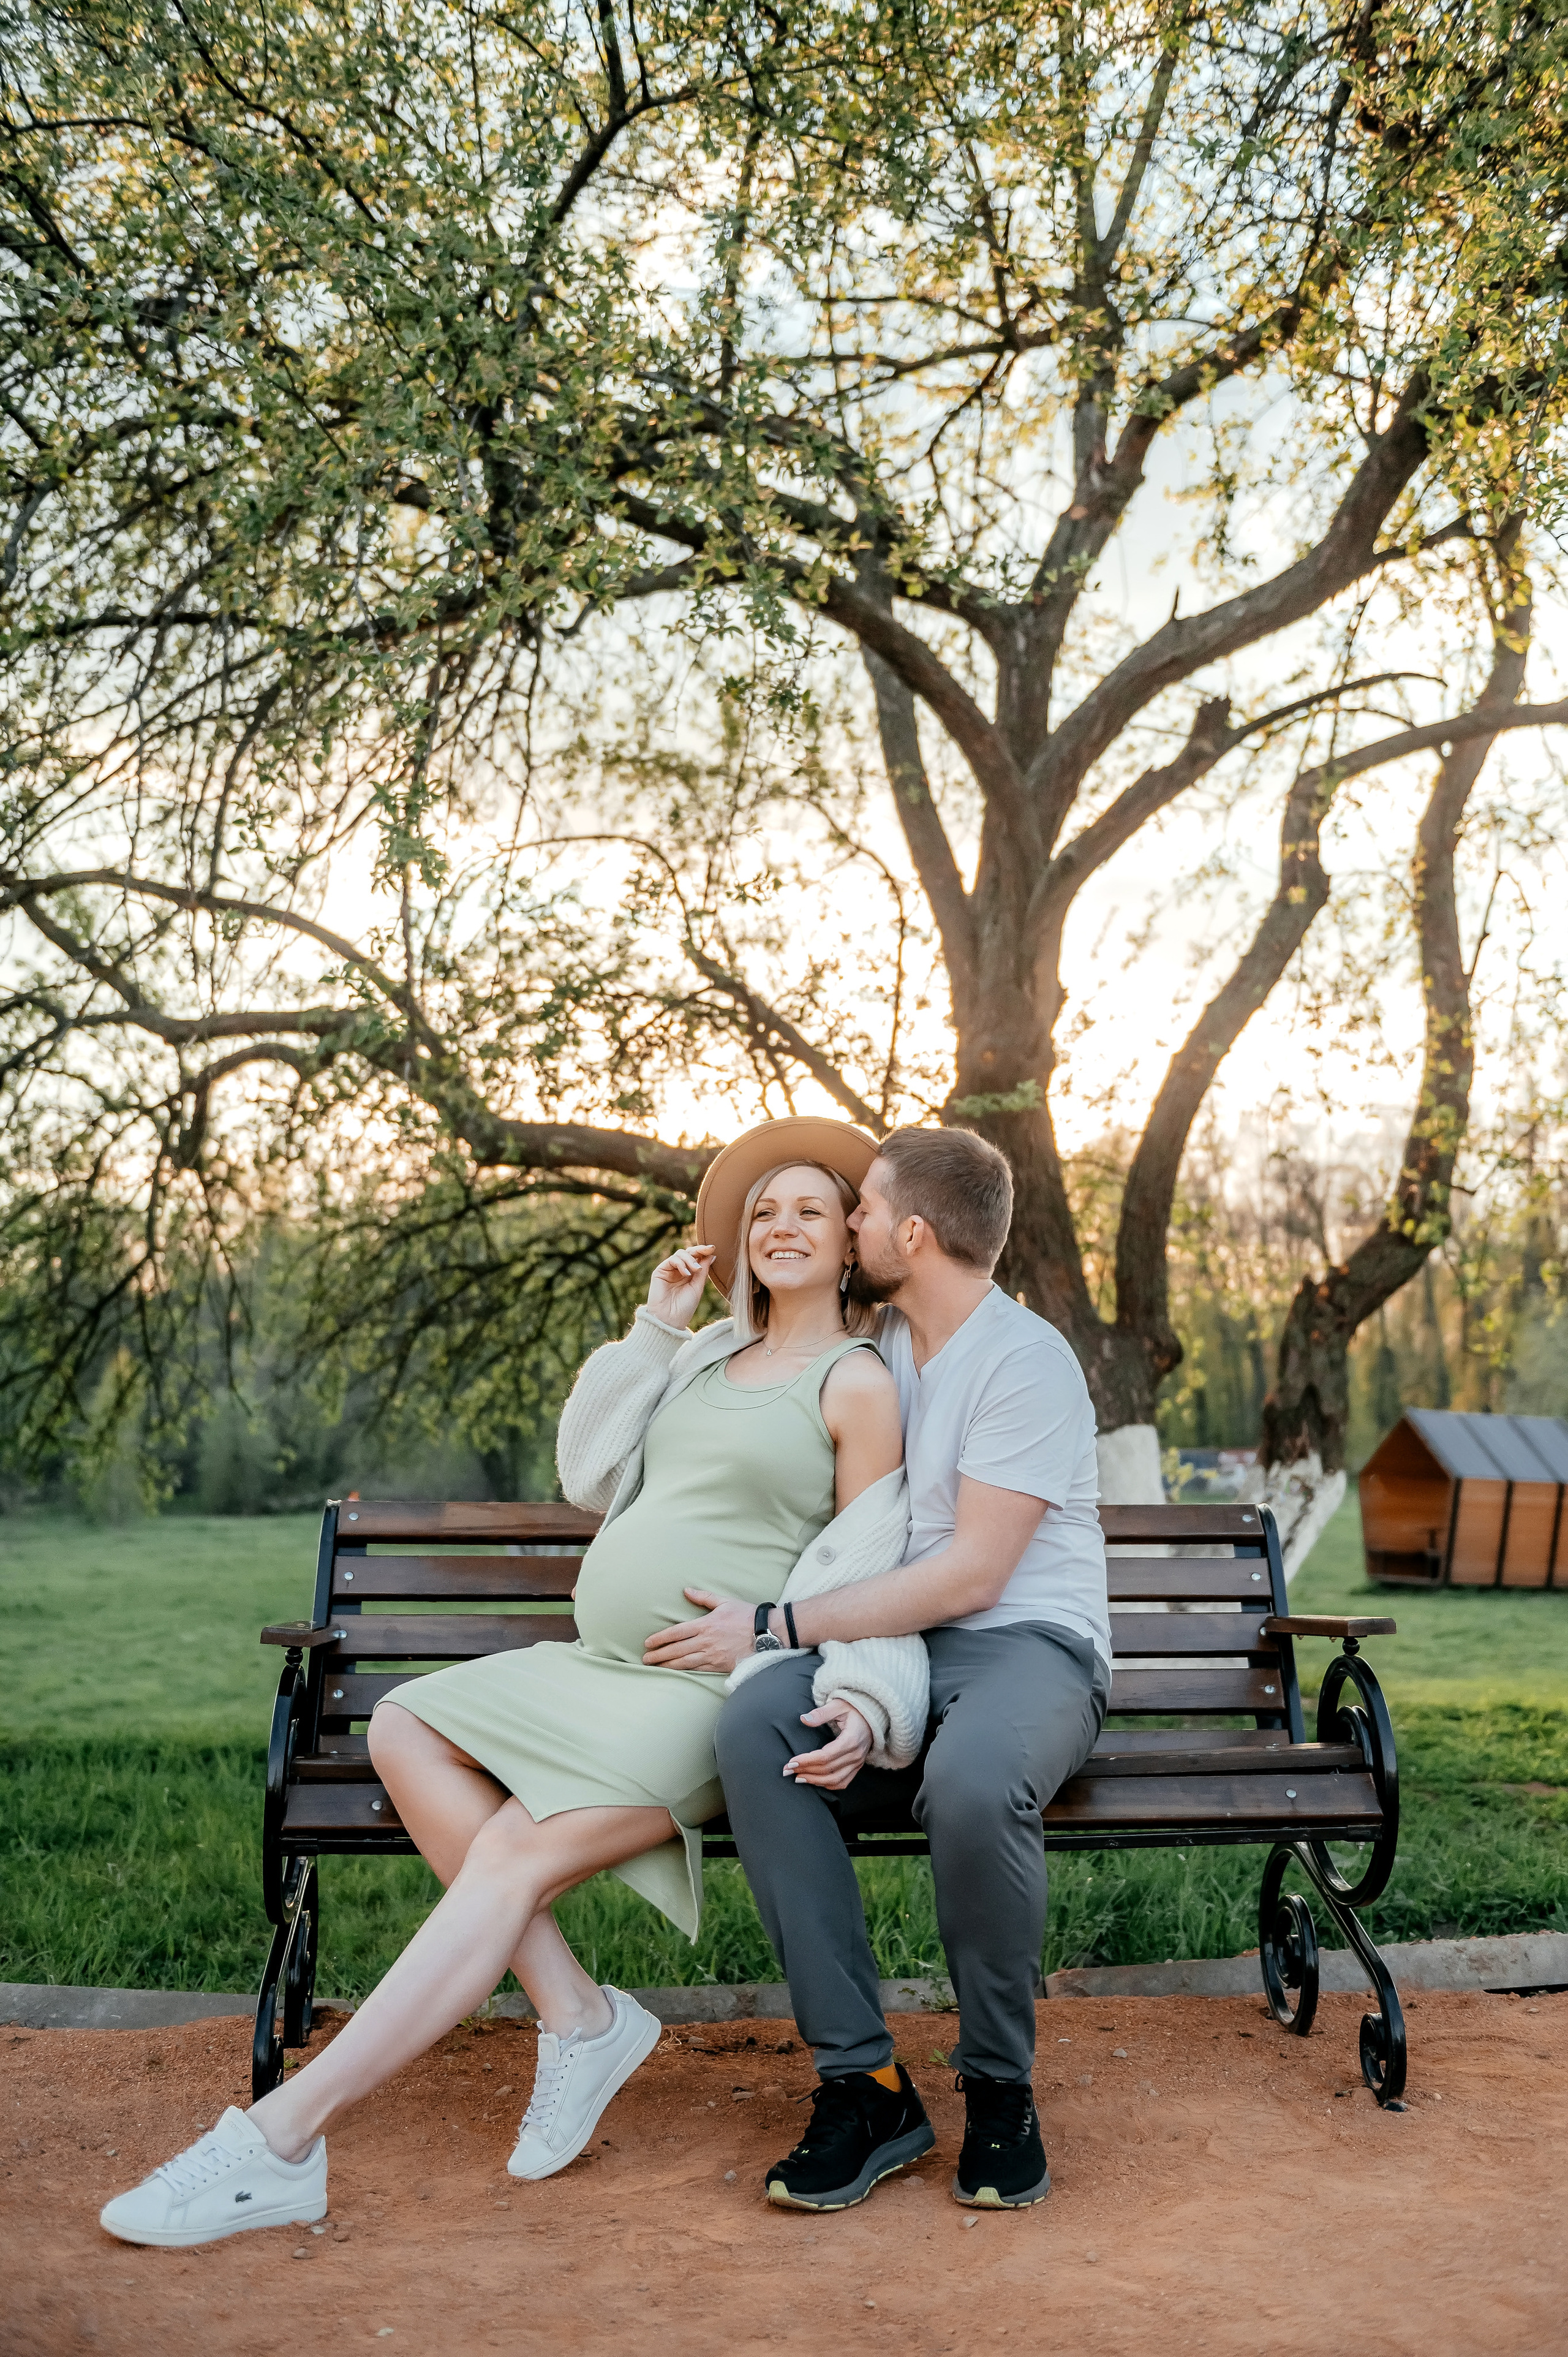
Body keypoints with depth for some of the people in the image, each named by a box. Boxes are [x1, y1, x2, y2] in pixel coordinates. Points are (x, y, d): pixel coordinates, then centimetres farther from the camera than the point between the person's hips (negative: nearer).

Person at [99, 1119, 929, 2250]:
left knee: (512, 1856, -25)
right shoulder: (716, 1355, 18)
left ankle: (281, 2139, -25)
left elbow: (871, 1577, -8)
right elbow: (592, 1473, 18)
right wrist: (654, 1328, 12)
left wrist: (864, 1704, -26)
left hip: (710, 1695, -9)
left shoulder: (858, 1382, -4)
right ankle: (577, 2012, -12)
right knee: (405, 1730, -10)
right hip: (596, 1664, 9)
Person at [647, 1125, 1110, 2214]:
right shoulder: (874, 1347, 13)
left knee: (972, 1781, -39)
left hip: (1027, 1643, -5)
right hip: (890, 1643, 6)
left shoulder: (1026, 1361, -10)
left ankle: (1000, 2087, -12)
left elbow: (969, 1574, -16)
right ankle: (863, 2084, -20)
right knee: (754, 1731, -27)